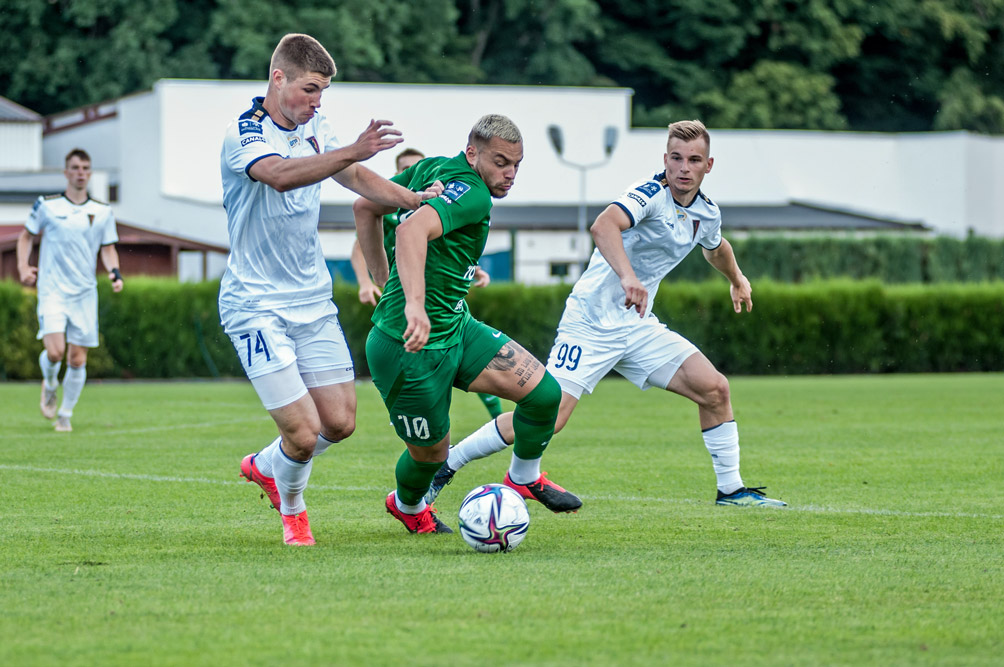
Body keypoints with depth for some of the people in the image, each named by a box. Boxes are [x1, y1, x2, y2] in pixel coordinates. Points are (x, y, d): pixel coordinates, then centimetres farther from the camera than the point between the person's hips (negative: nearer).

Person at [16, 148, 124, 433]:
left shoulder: (103, 212, 6)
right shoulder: (47, 206, 1)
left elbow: (108, 248, 14)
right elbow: (26, 236, 13)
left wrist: (114, 271, -6)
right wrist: (23, 268, 0)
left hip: (85, 293, 2)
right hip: (53, 291, -2)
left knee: (78, 359, 0)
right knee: (55, 352, -18)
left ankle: (65, 414, 17)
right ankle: (50, 385, 16)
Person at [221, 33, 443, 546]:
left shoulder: (313, 128, 7)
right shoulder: (244, 134, -18)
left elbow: (355, 178, 12)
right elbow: (281, 175, -37)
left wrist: (413, 198, -6)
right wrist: (353, 152, -49)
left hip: (313, 299, 7)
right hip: (257, 305, -7)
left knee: (340, 421, 3)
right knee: (303, 432, -11)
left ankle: (264, 466, 32)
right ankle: (291, 506, 22)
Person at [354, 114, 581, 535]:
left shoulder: (432, 169, 7)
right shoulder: (470, 193, -21)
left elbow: (366, 206, 16)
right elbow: (412, 228, -41)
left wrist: (382, 277, 20)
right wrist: (414, 304, -53)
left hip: (456, 327, 10)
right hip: (414, 346, -10)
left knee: (544, 391, -2)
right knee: (431, 452, 9)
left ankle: (525, 478, 22)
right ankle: (407, 505, 42)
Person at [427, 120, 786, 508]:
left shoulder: (707, 214, 7)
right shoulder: (650, 195, -18)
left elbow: (715, 247, 34)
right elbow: (603, 226, -40)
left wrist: (737, 279, 49)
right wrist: (627, 276, -55)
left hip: (637, 325, 7)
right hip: (590, 325, -7)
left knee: (714, 389, -4)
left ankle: (731, 489, 10)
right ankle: (444, 465, -3)